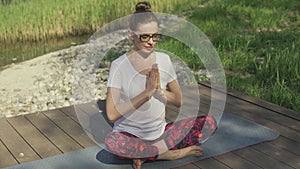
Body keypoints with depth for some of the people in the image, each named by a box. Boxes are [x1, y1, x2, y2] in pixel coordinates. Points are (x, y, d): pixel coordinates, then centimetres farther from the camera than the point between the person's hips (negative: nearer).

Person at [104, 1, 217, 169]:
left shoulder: (164, 60, 1)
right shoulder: (119, 66, -12)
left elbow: (179, 101, 6)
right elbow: (112, 114, -19)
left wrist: (159, 90, -14)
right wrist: (147, 91, -21)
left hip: (160, 132, 4)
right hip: (130, 135, -3)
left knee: (210, 123, -13)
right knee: (111, 141, -37)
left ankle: (145, 154, -13)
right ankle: (169, 153, -16)